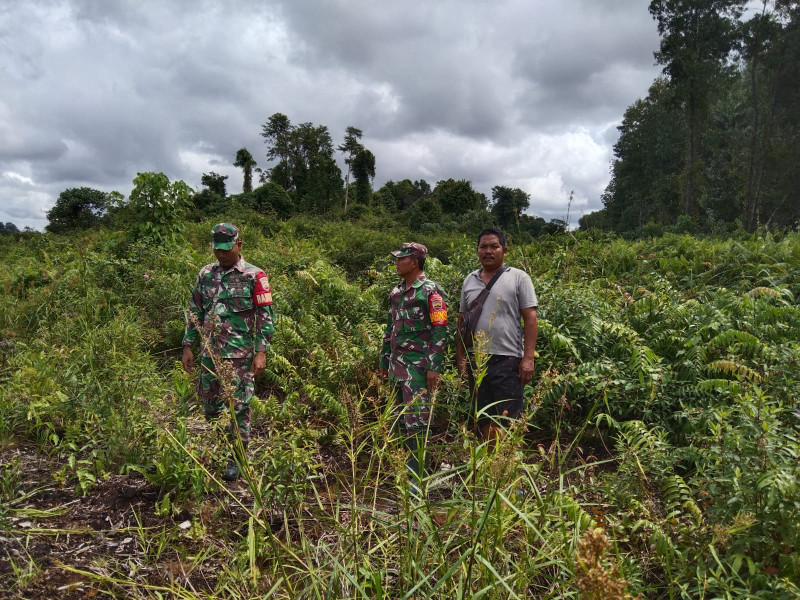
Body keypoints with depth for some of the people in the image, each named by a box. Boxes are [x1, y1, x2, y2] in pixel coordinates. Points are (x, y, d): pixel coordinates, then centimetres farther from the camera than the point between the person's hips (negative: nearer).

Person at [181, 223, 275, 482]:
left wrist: (261, 352, -14)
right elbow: (194, 312, 13)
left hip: (240, 354, -5)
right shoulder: (206, 274, 8)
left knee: (238, 406, 2)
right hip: (209, 352, 5)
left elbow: (265, 316, -8)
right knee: (209, 406, 13)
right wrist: (188, 346, 10)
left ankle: (236, 458, 16)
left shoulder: (254, 276, -6)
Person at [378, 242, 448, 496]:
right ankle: (411, 463, 26)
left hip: (418, 366, -8)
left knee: (416, 420, -8)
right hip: (397, 365, 8)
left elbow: (440, 331, -13)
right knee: (403, 419, 13)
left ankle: (417, 477, -2)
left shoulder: (431, 291, -9)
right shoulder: (396, 292, 14)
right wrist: (384, 360, 19)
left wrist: (435, 367, -17)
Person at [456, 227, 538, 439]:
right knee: (483, 418, 14)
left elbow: (531, 319, -6)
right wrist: (460, 355, 11)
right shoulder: (470, 280, 12)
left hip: (507, 359, -5)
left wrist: (528, 358, -13)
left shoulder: (518, 278, -2)